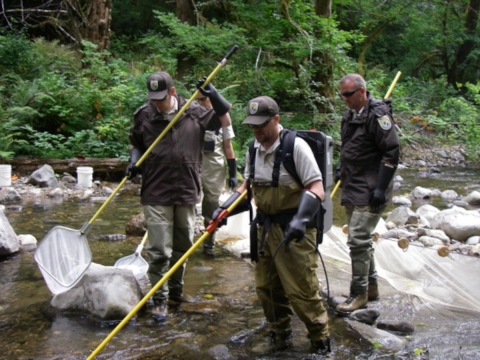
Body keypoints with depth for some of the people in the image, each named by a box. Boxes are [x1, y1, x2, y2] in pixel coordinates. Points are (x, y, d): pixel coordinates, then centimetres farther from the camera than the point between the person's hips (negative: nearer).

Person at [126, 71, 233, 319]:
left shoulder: (194, 112, 1)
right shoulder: (144, 115, -1)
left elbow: (225, 123, 7)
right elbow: (136, 144, 15)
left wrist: (215, 98, -6)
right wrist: (134, 160, -5)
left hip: (187, 191, 3)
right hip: (156, 195, -2)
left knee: (182, 246, 16)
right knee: (159, 250, -5)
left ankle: (175, 290, 35)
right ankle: (160, 299, 8)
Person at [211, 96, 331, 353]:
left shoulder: (295, 146, -14)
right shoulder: (254, 149, 8)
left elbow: (316, 188, -19)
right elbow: (247, 185, 20)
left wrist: (300, 220, -33)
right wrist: (225, 208, 6)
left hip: (293, 229, -7)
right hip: (264, 227, 7)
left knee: (301, 289, -4)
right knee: (266, 287, 13)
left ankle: (321, 342, 16)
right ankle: (280, 337, 31)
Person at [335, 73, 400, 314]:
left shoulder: (377, 114, -14)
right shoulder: (349, 116, 12)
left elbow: (392, 152, -17)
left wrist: (381, 188, -20)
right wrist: (343, 174, 19)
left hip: (369, 192, -9)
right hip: (351, 189, 9)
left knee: (358, 239, -9)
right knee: (361, 239, 15)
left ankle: (359, 293, 2)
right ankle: (371, 286, 28)